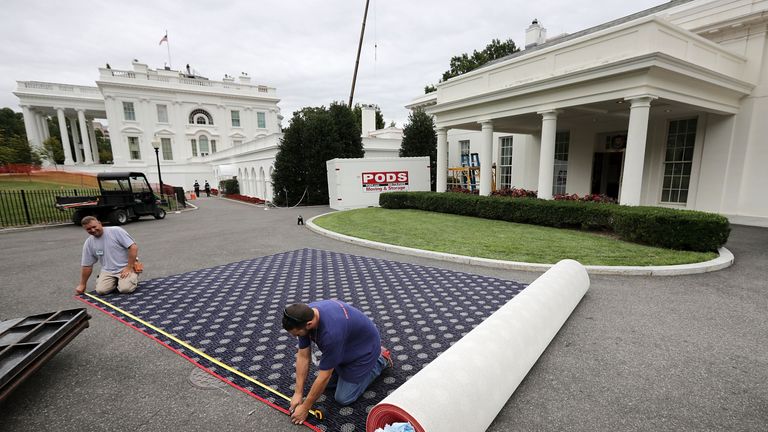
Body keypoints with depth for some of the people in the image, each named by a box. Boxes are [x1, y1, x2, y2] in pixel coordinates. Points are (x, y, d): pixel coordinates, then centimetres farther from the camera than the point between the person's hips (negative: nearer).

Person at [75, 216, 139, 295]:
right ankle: (115, 281, 13)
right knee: (101, 290, -17)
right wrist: (82, 284, 14)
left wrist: (129, 268, -18)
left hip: (125, 268, -5)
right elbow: (87, 265, 13)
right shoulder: (88, 243, 4)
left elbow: (133, 247, -17)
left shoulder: (116, 231, -12)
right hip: (108, 271, 5)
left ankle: (133, 277, 7)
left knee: (125, 288, -24)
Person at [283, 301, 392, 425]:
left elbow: (324, 376, -29)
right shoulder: (305, 315, -20)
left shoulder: (331, 332, -42)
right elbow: (303, 356, -10)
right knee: (328, 382, 12)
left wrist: (305, 408, -17)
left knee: (343, 398, 1)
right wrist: (298, 393, -8)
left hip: (364, 348, -7)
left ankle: (380, 360, 12)